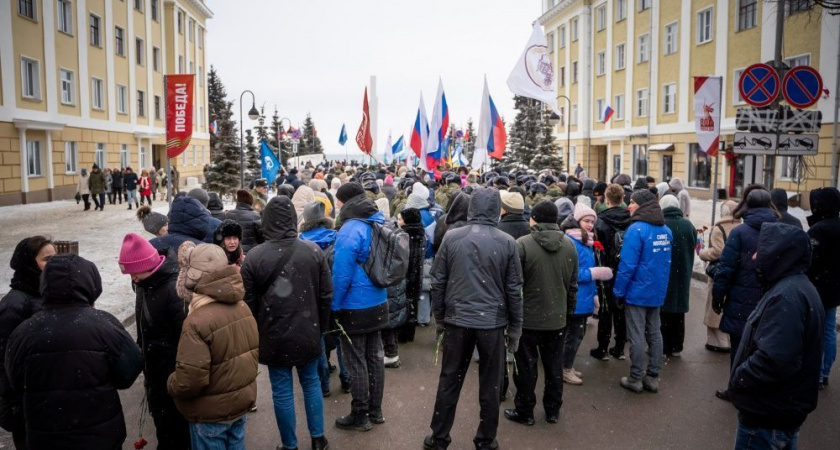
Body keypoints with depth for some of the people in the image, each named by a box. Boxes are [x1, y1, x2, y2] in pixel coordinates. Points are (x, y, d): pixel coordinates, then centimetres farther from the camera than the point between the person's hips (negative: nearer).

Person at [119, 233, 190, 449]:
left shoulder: (174, 288, -26)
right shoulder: (145, 284, 3)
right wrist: (143, 357, 17)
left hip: (172, 369, -9)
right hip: (154, 366, 9)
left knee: (174, 419, 5)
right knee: (160, 416, 22)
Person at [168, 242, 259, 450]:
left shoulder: (197, 321, -28)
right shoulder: (242, 307, -4)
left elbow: (189, 381, -27)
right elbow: (252, 351, 7)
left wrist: (171, 384, -7)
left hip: (211, 412, -6)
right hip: (243, 400, 7)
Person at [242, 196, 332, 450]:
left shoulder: (254, 256, -12)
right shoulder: (313, 251, -7)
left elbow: (248, 303, -6)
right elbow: (326, 295, -2)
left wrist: (254, 335, 9)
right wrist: (319, 328, 12)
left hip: (274, 336, -2)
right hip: (307, 333, 2)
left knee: (282, 391, 10)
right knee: (311, 382, 19)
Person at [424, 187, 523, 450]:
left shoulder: (451, 237, -3)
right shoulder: (507, 242, -5)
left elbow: (438, 282, 1)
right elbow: (514, 289, -2)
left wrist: (439, 318, 12)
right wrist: (515, 329, 7)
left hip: (457, 320, 1)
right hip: (493, 322, -1)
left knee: (449, 381, 13)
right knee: (490, 385, 12)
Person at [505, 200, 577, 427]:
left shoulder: (523, 244, -16)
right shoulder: (569, 245, 0)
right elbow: (573, 284, 7)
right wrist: (569, 311, 18)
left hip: (528, 317, -4)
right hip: (557, 318, 4)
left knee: (526, 366, 8)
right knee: (554, 365, 16)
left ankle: (524, 412, 18)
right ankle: (553, 410, 28)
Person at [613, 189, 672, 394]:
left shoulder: (636, 229, -18)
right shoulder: (665, 230, 5)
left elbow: (627, 264, -19)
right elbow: (666, 261, 12)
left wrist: (619, 292, -11)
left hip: (637, 292, -7)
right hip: (657, 292, 7)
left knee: (637, 337, 1)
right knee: (655, 334, 13)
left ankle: (635, 379, 10)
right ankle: (653, 377, 21)